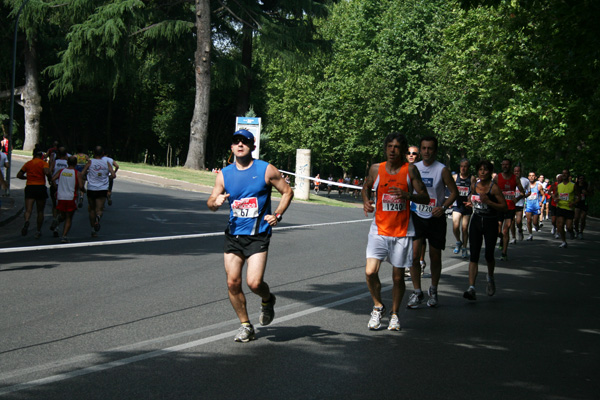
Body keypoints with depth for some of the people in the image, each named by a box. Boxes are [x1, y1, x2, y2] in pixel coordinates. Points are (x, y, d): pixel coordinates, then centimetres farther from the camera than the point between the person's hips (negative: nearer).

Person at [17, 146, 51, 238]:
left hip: (29, 187, 1)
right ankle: (38, 231, 15)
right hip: (41, 187, -1)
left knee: (28, 209, -8)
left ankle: (26, 221, -40)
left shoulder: (28, 163, 9)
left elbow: (19, 175, 12)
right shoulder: (44, 163, 0)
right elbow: (47, 172, -19)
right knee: (40, 211, 11)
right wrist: (50, 179, 0)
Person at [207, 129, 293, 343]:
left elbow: (287, 192, 7)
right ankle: (245, 325, 17)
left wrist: (277, 214, -6)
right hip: (233, 235, 4)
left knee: (254, 283, -13)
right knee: (233, 283, -1)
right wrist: (216, 202, -15)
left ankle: (268, 300, 23)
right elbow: (211, 203, 9)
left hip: (258, 235, -3)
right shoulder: (224, 174, 6)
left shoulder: (266, 170, -2)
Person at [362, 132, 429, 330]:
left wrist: (407, 195, -23)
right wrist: (366, 201, 0)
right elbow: (366, 187, 21)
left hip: (402, 232, -1)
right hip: (379, 230, 1)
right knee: (370, 272, -12)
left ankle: (394, 314, 25)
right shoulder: (376, 169, 2)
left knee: (398, 277, 5)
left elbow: (425, 198, -4)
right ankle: (378, 306, 13)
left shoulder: (410, 170, -3)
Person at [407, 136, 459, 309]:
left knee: (435, 258, 7)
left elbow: (454, 192, -3)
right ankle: (417, 292, 1)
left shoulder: (442, 170, -6)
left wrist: (443, 207, -16)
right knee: (414, 254, -11)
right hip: (417, 216, 2)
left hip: (436, 218, -2)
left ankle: (433, 291, 28)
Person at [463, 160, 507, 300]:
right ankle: (471, 288, -13)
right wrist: (471, 202, 2)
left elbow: (504, 207, -12)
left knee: (489, 255, -1)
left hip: (491, 222, -3)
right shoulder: (474, 185, 3)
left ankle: (490, 278, 32)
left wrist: (488, 202, -24)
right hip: (476, 220, 4)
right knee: (474, 255, -7)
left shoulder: (494, 187, -12)